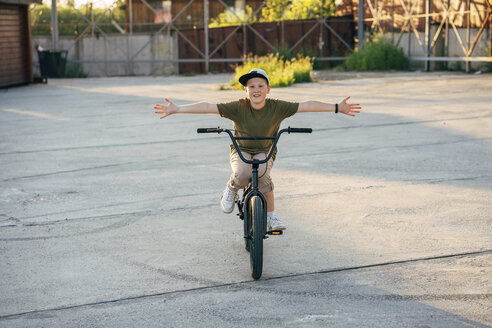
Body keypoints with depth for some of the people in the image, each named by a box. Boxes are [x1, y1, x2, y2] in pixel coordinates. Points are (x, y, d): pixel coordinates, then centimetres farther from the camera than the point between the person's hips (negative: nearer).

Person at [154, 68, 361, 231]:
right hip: (241, 150, -1)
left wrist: (337, 108, -16)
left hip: (265, 152, 1)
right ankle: (232, 189, 3)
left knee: (262, 174, -33)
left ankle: (271, 217, -15)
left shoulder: (277, 108, -11)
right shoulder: (238, 108, -15)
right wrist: (176, 110, -29)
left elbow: (306, 106, -13)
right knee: (243, 173, -34)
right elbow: (207, 107, -21)